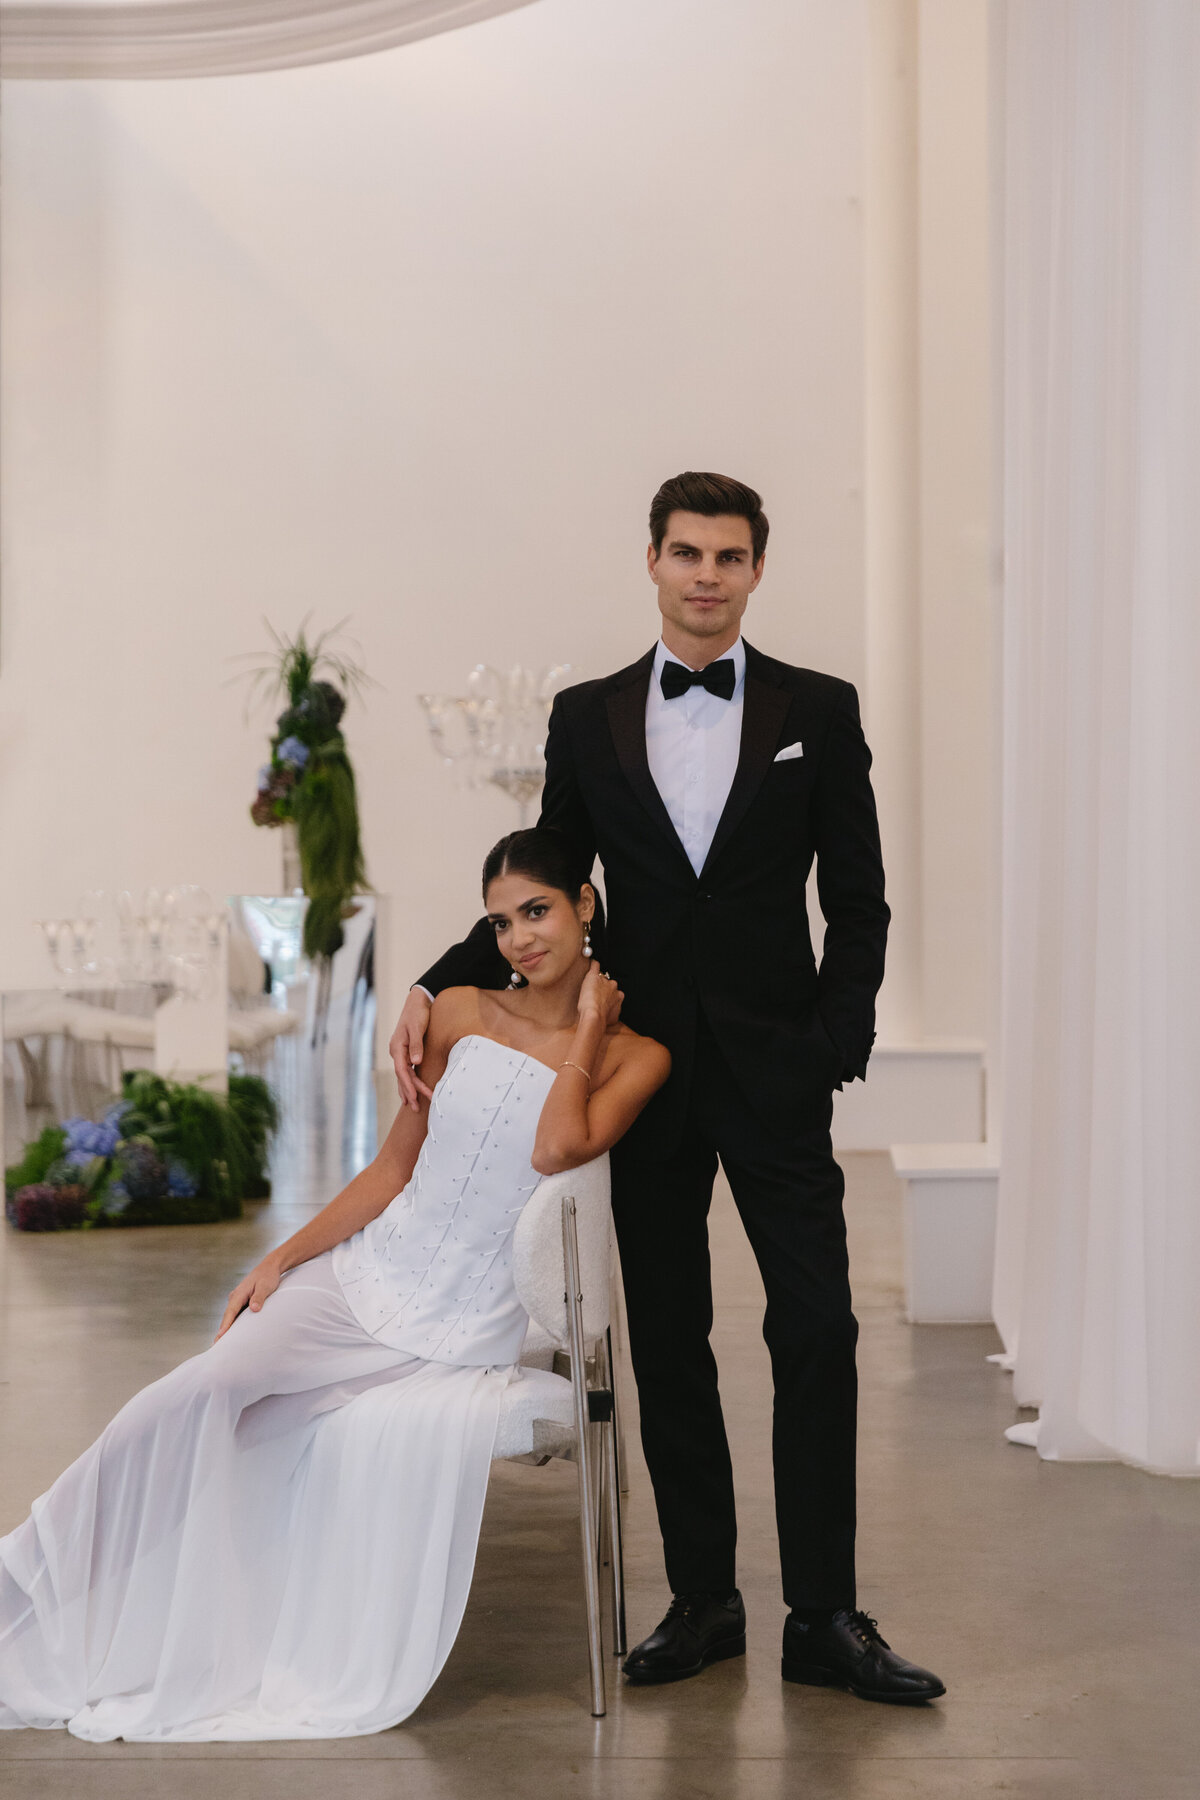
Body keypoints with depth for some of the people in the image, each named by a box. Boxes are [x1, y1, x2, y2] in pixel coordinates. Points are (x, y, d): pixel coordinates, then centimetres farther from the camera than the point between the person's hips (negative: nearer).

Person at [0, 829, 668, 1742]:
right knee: (194, 1397, -20)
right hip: (364, 1279, 3)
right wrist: (282, 1258, 7)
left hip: (463, 1335, -2)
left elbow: (556, 1147, -20)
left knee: (384, 1446, -31)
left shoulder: (633, 1056, 0)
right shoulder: (461, 1015, 9)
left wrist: (588, 1021, -8)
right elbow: (394, 1167, 13)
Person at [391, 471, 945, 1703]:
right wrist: (436, 988, -1)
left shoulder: (819, 712, 3)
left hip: (775, 1070, -2)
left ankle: (822, 1616, 4)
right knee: (666, 1344, 7)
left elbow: (858, 902, 3)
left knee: (816, 1333, -4)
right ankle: (701, 1599, 18)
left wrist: (836, 1047, -7)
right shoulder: (586, 718, 7)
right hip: (647, 1068, 2)